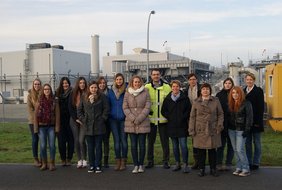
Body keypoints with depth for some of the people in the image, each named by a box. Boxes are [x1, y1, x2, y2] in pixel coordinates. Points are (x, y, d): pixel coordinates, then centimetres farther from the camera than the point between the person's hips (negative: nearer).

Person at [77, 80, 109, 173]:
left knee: (98, 146, 3)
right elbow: (79, 110, 13)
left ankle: (98, 166, 11)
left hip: (99, 126, -2)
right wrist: (83, 120, 3)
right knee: (90, 147, 8)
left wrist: (102, 119, -7)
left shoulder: (102, 97, 0)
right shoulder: (84, 98, 8)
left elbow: (106, 109, -1)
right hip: (88, 126, 2)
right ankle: (91, 165, 17)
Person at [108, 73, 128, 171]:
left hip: (124, 119, -2)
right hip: (113, 119, 3)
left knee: (123, 140, 2)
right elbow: (108, 104, 13)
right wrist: (109, 114, 6)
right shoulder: (111, 91, 8)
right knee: (116, 140, 6)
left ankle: (123, 161, 11)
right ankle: (118, 161, 13)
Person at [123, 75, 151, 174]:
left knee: (142, 144, 1)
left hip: (143, 123, -1)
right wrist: (133, 118, -9)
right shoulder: (127, 93, 7)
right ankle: (136, 165, 11)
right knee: (133, 145, 3)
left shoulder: (145, 92, 3)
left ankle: (141, 165, 13)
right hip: (130, 123, 1)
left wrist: (139, 119, -10)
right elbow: (125, 107, 2)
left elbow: (147, 107, -3)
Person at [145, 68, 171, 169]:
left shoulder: (167, 87, 1)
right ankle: (150, 161, 21)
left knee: (165, 141, 6)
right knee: (150, 140, 9)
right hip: (151, 118, 1)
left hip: (163, 118, -1)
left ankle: (166, 161, 17)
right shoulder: (147, 87, 3)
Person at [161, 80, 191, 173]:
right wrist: (169, 117, -1)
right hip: (172, 126, 3)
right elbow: (163, 111, 11)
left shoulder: (185, 98, 0)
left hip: (182, 126, -3)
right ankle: (177, 164, 21)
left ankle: (185, 164, 1)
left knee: (183, 145, -7)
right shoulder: (167, 99, 7)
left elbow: (189, 110, 0)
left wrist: (183, 117, -9)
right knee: (175, 146, 11)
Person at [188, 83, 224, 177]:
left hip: (212, 130, 0)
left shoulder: (216, 101, 6)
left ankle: (213, 169, 18)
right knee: (201, 151, 3)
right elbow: (192, 117, 6)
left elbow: (220, 114, 8)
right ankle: (201, 169, 15)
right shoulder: (196, 102, 7)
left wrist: (219, 125, -4)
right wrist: (191, 130, 0)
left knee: (212, 150, 5)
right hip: (200, 130, 0)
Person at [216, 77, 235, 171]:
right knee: (221, 144, 4)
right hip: (222, 123, 0)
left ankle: (228, 163, 16)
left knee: (230, 144, 8)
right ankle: (218, 163, 9)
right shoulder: (219, 95, 4)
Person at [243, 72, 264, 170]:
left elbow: (261, 107, -10)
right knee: (248, 143, 10)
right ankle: (248, 162, 18)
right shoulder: (243, 91, 10)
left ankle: (256, 163, 11)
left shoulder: (258, 91, -4)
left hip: (255, 121, -5)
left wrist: (258, 121, -16)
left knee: (257, 143, 5)